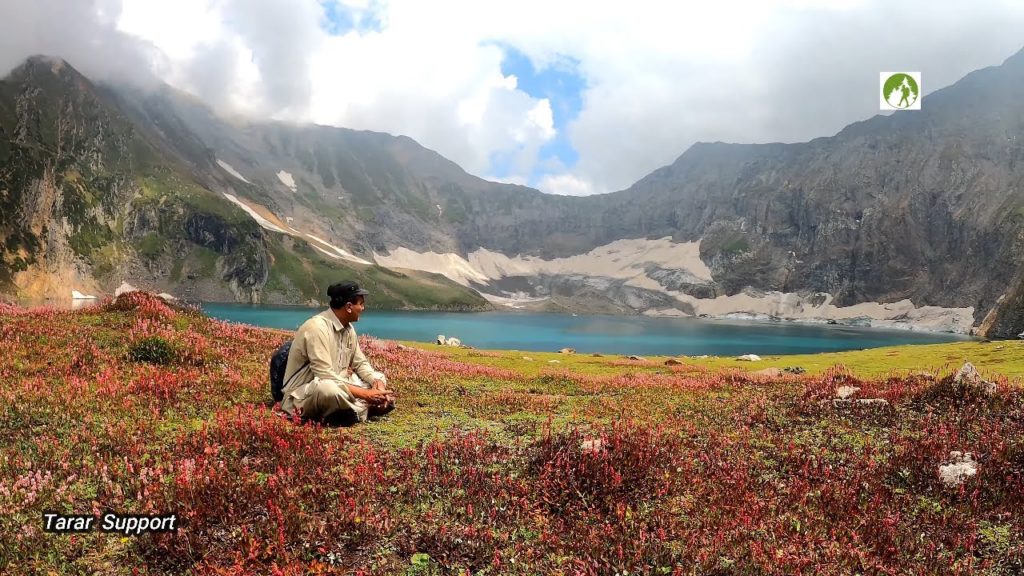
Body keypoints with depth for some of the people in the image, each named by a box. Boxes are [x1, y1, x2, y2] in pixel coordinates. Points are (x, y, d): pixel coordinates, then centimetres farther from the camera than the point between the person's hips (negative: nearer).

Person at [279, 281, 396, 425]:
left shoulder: (348, 328, 3)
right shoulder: (317, 327, -24)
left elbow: (361, 363, 11)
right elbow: (324, 376, -30)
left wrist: (378, 384, -10)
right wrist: (364, 394, -28)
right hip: (302, 396, -9)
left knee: (379, 378, 8)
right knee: (328, 388, -40)